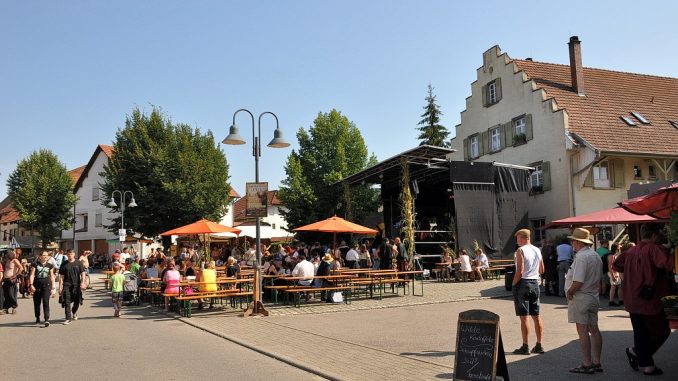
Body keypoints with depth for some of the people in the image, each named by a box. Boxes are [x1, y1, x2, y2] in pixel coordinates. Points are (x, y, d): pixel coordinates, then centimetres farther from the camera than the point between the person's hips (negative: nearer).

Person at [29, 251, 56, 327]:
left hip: (46, 284, 0)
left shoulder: (50, 265, 10)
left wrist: (53, 288, 10)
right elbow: (32, 275, 1)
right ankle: (37, 319, 25)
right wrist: (31, 284, -11)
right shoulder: (35, 264, 5)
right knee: (36, 302, 8)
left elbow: (52, 276, 13)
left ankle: (47, 319, -17)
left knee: (46, 301, -11)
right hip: (37, 284, 0)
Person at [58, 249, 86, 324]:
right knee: (67, 302, -5)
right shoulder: (64, 265, 5)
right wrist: (60, 287, 0)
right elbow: (61, 276, 6)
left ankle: (74, 312, 38)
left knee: (77, 301, 8)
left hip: (76, 285, 0)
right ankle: (68, 319, 0)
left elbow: (83, 274, 3)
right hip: (67, 285, 0)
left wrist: (82, 283, -9)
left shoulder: (78, 263, 4)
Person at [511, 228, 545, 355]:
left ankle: (525, 347, 1)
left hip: (523, 283, -7)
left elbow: (519, 272, -18)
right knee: (536, 316, 11)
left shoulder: (520, 251, -12)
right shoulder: (537, 251, 9)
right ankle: (539, 345, 16)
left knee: (524, 317, -2)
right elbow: (542, 270, 15)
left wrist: (513, 284, -7)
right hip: (535, 283, 7)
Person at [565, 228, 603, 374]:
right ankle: (596, 362, 18)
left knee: (582, 331, -4)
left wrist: (569, 292, -8)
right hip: (593, 297, 10)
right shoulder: (596, 256, 13)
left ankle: (587, 364, 0)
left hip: (580, 298, -10)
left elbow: (578, 282, -24)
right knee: (594, 330, 12)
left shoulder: (581, 257, -18)